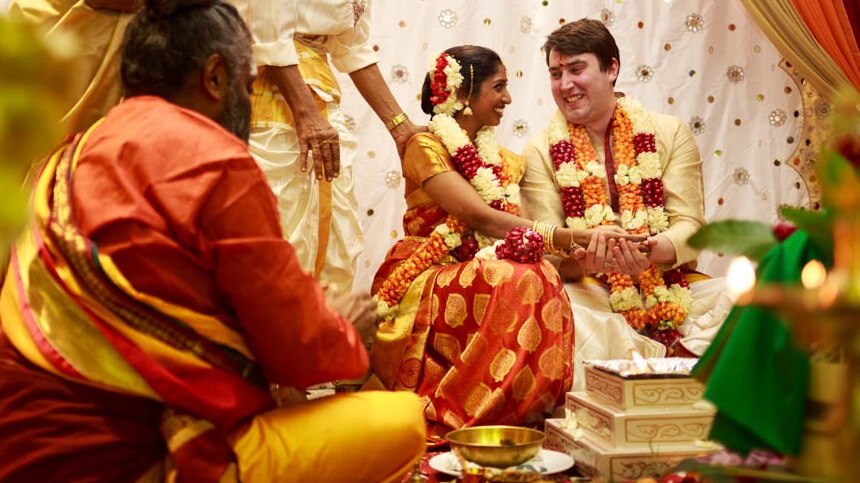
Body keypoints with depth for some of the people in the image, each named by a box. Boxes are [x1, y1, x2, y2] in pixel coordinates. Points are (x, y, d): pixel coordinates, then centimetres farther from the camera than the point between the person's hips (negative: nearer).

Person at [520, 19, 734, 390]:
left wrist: (656, 250, -26)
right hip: (588, 291, -1)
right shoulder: (541, 151, 5)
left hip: (670, 286, 1)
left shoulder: (669, 133, 6)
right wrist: (584, 260, -27)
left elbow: (689, 224, -2)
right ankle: (669, 360, -20)